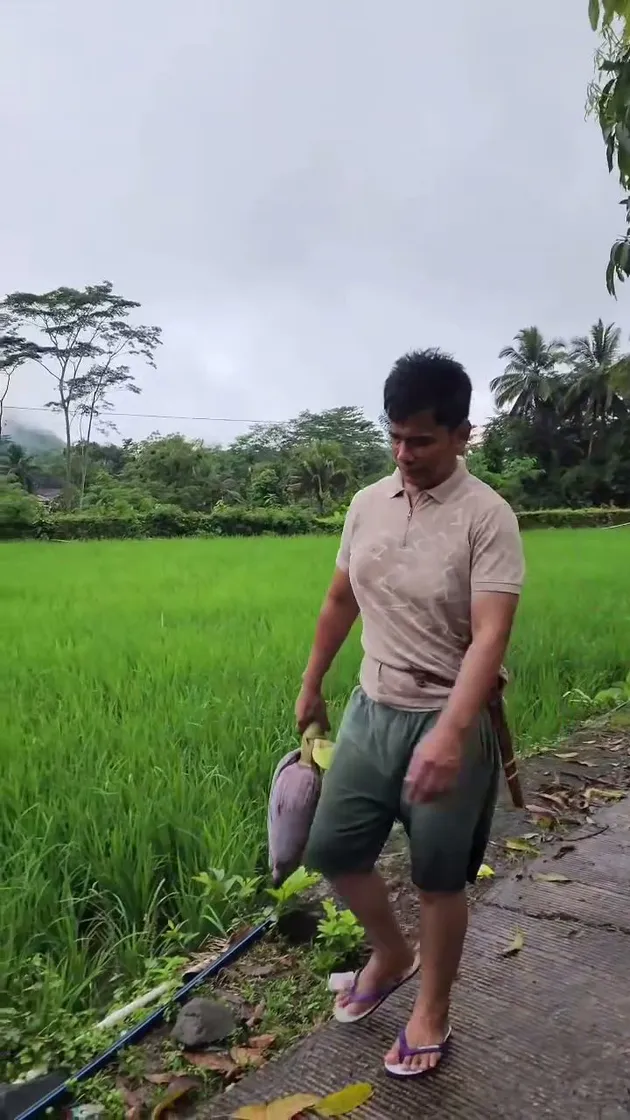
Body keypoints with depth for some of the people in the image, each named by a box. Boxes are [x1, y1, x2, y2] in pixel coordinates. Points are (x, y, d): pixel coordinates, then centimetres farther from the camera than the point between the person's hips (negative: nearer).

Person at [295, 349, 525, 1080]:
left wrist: (451, 734, -36)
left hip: (448, 721, -5)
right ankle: (391, 954, 41)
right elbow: (340, 601, 12)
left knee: (439, 879, 9)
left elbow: (490, 636, -24)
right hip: (371, 710, 6)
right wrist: (311, 687, 18)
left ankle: (432, 1012, 34)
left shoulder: (486, 517, -16)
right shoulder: (367, 504, 2)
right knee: (332, 849, 13)